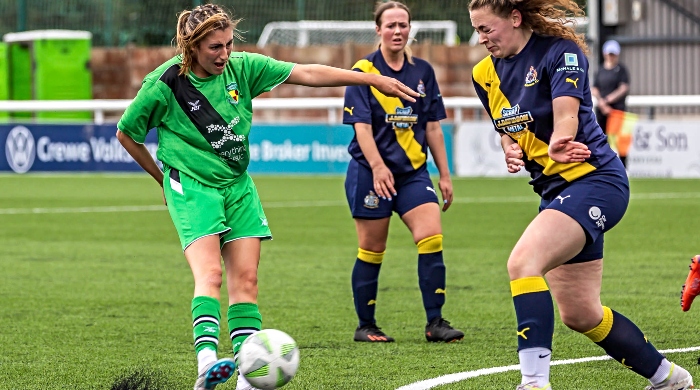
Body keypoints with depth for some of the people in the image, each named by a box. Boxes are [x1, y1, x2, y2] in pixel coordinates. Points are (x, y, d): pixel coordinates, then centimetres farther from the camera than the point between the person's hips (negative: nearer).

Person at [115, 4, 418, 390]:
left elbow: (306, 74, -4)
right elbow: (126, 133, 0)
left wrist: (373, 79, -6)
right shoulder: (164, 84, -13)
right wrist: (164, 177, 9)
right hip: (192, 187, -5)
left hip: (237, 185, 5)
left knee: (246, 278, -2)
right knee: (210, 274, -22)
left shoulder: (241, 68, -3)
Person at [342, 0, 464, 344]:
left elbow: (432, 126, 12)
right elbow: (361, 125, -12)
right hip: (370, 172, -4)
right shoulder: (364, 71, -5)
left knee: (431, 237, -12)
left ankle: (435, 322, -8)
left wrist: (444, 174, 10)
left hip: (413, 170, 4)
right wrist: (377, 166, -25)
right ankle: (365, 326, 15)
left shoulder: (422, 71, 9)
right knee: (372, 250, 3)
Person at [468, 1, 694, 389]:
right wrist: (510, 150, -4)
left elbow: (566, 115, -24)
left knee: (523, 262, -29)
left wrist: (558, 145, -46)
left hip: (594, 179, -9)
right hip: (554, 190, 9)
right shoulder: (485, 74, 9)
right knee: (580, 313, 9)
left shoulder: (560, 51, -11)